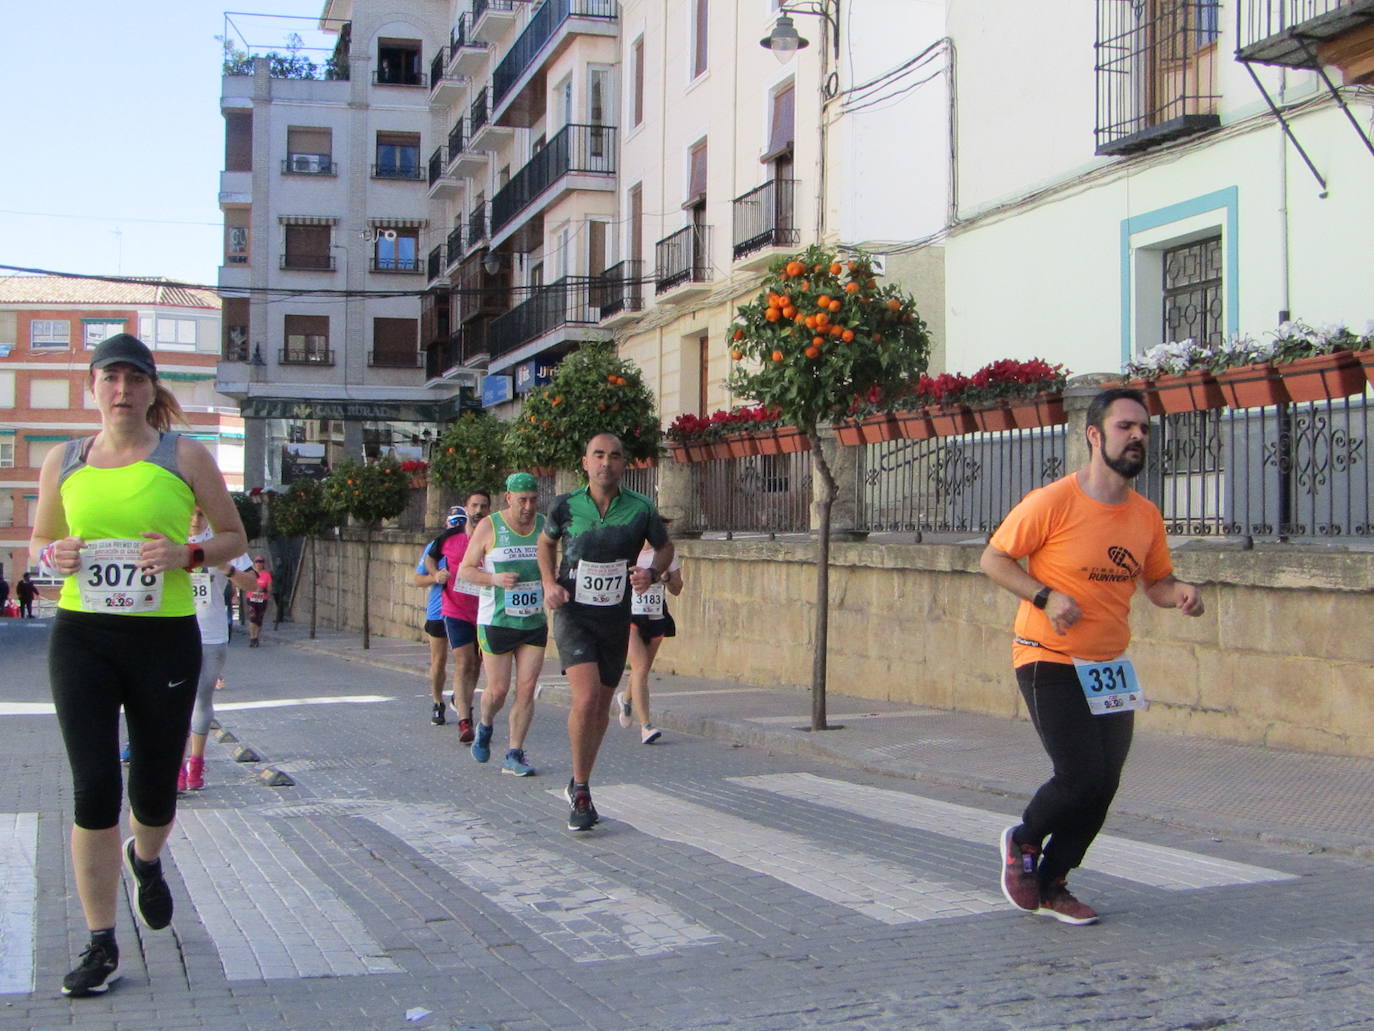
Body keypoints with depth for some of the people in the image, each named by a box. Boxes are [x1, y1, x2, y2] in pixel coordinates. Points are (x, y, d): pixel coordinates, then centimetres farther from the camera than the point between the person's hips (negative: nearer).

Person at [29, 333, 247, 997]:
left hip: (165, 637, -1)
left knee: (155, 787, 9)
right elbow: (39, 540, 19)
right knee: (93, 786, -6)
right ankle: (101, 944, 6)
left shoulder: (184, 456, 1)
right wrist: (54, 556, -5)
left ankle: (144, 859, 47)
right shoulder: (63, 461, 8)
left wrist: (187, 555, -14)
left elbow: (234, 537, 6)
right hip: (81, 637, 1)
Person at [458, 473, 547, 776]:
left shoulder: (544, 526, 5)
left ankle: (514, 755, 5)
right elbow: (465, 570, -1)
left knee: (527, 689, -3)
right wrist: (495, 579, -18)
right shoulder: (489, 527, -5)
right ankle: (485, 727, 32)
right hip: (497, 622, -3)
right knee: (498, 690, 0)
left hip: (535, 623, 3)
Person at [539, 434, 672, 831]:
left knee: (602, 705, 13)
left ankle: (579, 783, 35)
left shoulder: (641, 509, -6)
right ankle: (581, 796, -5)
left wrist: (653, 573, -9)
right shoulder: (565, 506, -6)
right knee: (586, 698, -20)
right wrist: (550, 583, -1)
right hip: (573, 614, -3)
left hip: (616, 618, 3)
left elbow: (664, 546, 12)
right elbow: (546, 542, 14)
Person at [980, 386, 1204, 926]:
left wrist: (1178, 592, -8)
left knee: (1103, 786, 6)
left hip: (1110, 669, 6)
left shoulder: (1146, 516, 3)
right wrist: (1046, 597, -21)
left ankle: (1051, 885, 26)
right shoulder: (1052, 502, -15)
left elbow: (1155, 582, 15)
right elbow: (993, 560, -8)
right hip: (1050, 662, -6)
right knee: (1081, 777, -13)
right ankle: (1023, 842, 18)